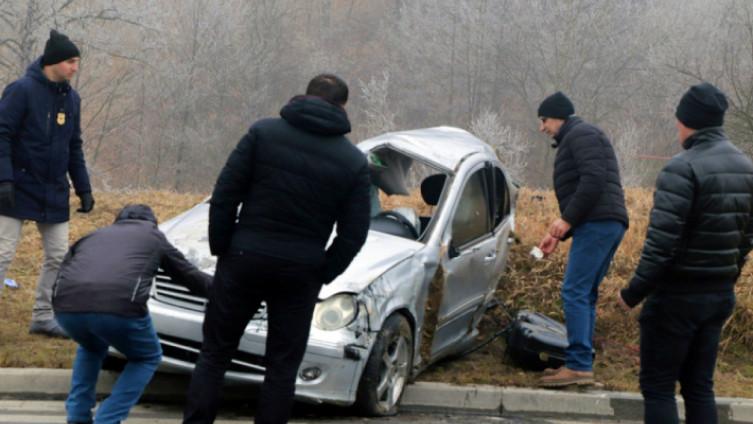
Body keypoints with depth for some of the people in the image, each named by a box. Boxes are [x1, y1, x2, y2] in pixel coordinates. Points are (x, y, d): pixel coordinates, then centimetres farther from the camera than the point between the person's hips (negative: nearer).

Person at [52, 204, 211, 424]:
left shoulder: (94, 236, 35)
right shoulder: (153, 235, 28)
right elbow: (189, 275, 36)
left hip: (67, 306, 4)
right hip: (118, 306, -4)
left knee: (91, 348, 38)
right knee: (147, 358, 25)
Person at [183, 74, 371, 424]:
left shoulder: (263, 132, -2)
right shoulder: (354, 162, 1)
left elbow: (224, 195, -6)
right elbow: (354, 233, -1)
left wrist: (220, 247, 3)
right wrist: (323, 274, 9)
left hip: (244, 262, 0)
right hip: (301, 272, 1)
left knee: (213, 355, 10)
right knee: (282, 367, 10)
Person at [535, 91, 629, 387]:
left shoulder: (581, 134, -3)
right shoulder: (573, 140, 28)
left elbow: (593, 180, -18)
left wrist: (567, 220, -16)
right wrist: (558, 234, 21)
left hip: (597, 224, -10)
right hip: (609, 224, 10)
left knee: (575, 292, -13)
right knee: (584, 295, 11)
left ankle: (579, 365, -16)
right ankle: (581, 365, 12)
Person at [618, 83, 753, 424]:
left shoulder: (684, 169, -19)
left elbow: (662, 242, -23)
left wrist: (633, 293, -14)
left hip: (678, 295, -8)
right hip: (720, 296, 8)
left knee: (657, 387, 1)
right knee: (699, 386, 14)